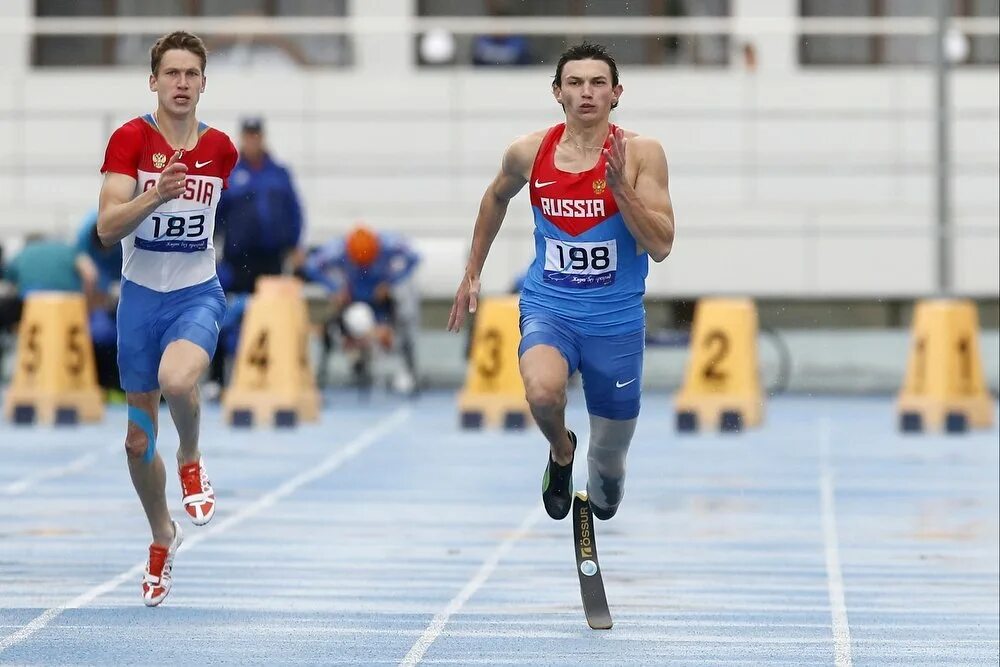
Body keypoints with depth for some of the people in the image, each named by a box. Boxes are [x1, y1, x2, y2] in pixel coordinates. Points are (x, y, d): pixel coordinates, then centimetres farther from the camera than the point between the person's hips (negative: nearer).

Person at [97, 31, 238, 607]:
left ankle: (192, 462, -3)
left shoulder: (221, 149, -1)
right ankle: (163, 538, 34)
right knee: (139, 440, 8)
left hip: (198, 295, 0)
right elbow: (107, 227, -21)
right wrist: (155, 196, -34)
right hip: (141, 297, 0)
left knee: (177, 380, -35)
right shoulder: (130, 139, -10)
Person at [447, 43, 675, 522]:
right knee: (542, 391, -33)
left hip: (616, 319, 0)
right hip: (548, 307, 0)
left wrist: (620, 186, -25)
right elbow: (497, 198, 19)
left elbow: (660, 247, -15)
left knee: (610, 460, 9)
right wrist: (472, 273, 22)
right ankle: (560, 451, 1)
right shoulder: (528, 153, -4)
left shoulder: (641, 153, -10)